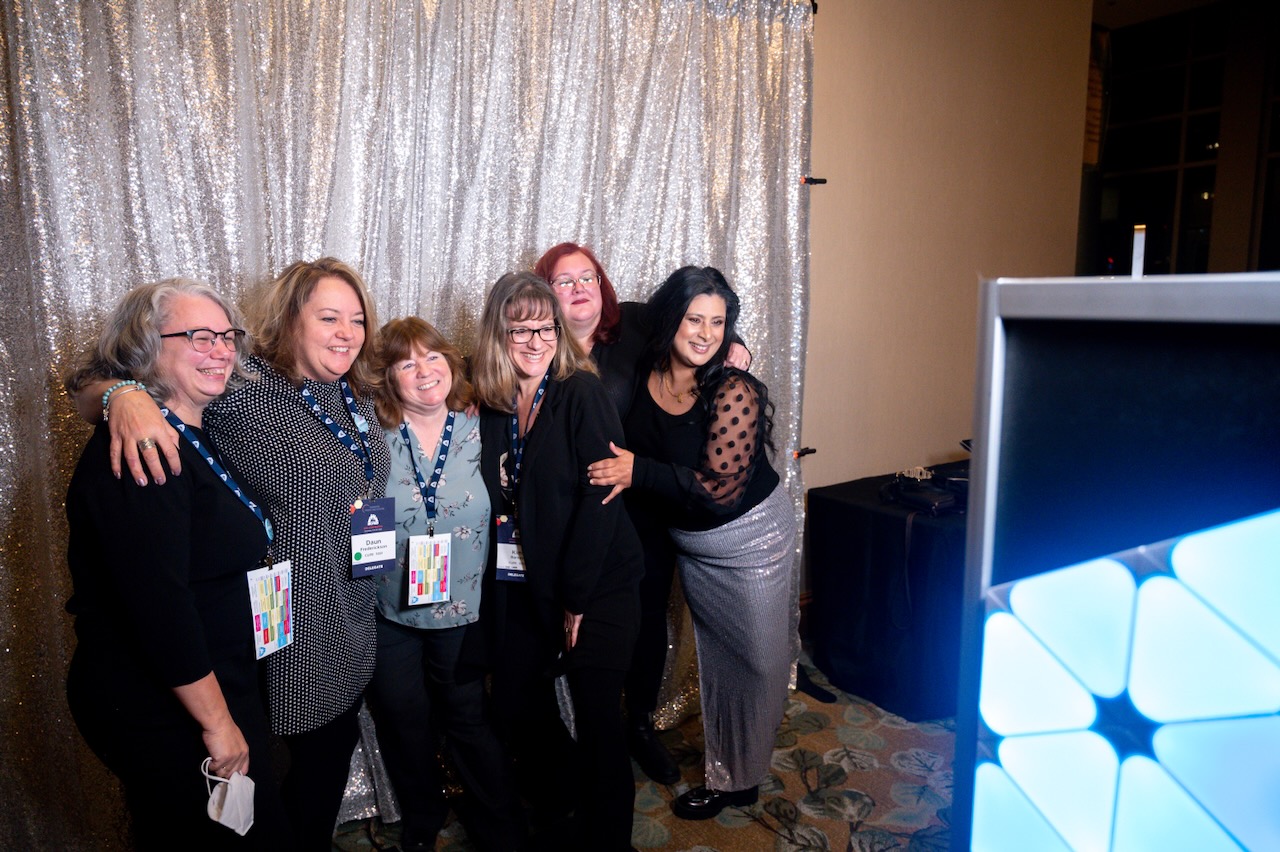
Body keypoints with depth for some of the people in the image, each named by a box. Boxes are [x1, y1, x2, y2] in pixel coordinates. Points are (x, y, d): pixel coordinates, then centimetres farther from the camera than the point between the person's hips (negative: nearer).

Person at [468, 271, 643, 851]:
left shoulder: (581, 393, -11)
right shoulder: (488, 402, 2)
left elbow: (600, 494, -15)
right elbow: (490, 499, 6)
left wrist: (577, 596, -15)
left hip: (596, 585, -4)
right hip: (519, 587, 5)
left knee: (597, 718, -3)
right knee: (518, 710, 13)